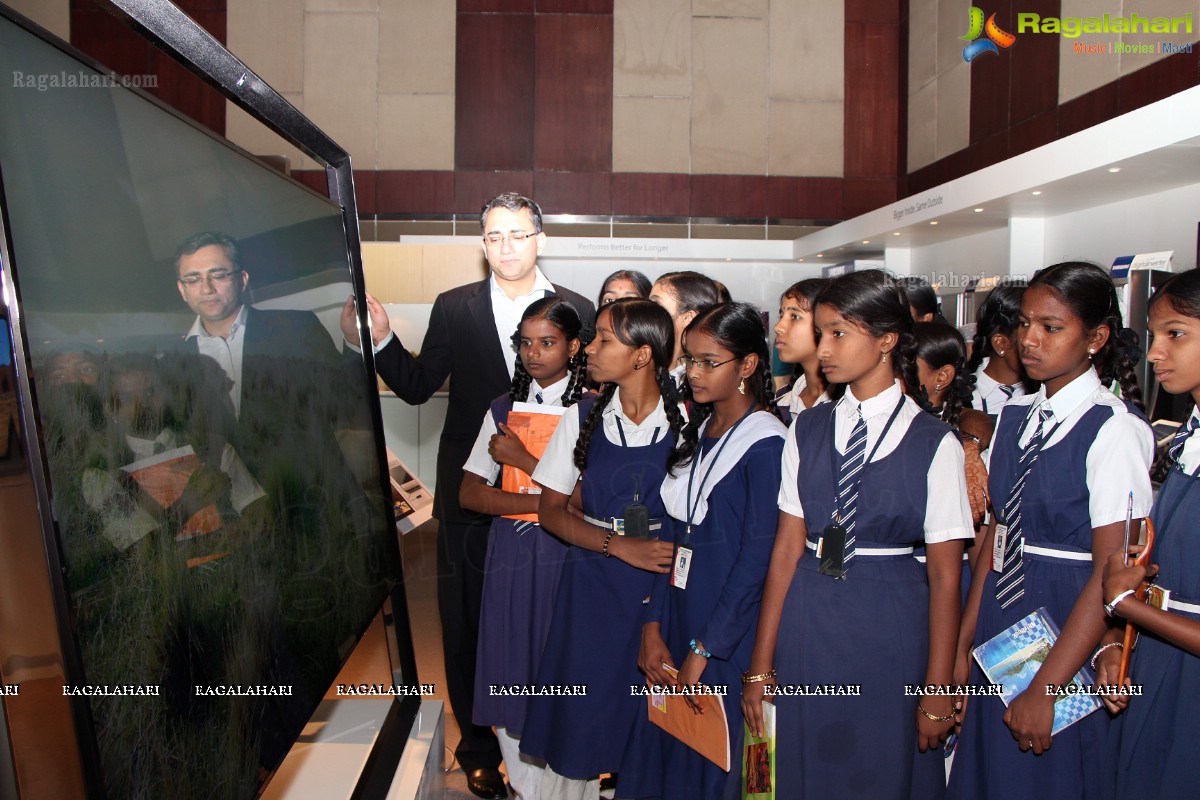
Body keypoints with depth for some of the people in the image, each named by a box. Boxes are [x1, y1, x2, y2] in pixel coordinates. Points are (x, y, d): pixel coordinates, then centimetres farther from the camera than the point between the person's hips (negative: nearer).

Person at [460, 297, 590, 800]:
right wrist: (540, 502, -10)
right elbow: (470, 494, 3)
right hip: (510, 557, 4)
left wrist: (522, 460, -11)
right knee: (511, 678, 8)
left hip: (568, 557, -3)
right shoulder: (504, 409, 10)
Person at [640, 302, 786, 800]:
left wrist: (703, 649, -14)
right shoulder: (697, 432, 9)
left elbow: (758, 557, -16)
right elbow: (674, 534, 7)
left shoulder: (765, 443, -13)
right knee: (673, 752, 14)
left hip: (730, 627, -6)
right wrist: (653, 626, 0)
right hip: (678, 612, 6)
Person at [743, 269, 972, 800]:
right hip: (807, 624, 3)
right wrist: (761, 666, 0)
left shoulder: (933, 442, -6)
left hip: (890, 633, -3)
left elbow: (944, 575, -6)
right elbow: (787, 548, 1)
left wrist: (938, 690, -6)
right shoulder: (808, 431, 3)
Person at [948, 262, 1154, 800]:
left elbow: (1112, 573, -19)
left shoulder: (1116, 430, -15)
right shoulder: (1014, 417, 6)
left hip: (1071, 634, -6)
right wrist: (963, 645, 6)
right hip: (999, 623, 6)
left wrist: (1044, 690, -18)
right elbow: (997, 535, 9)